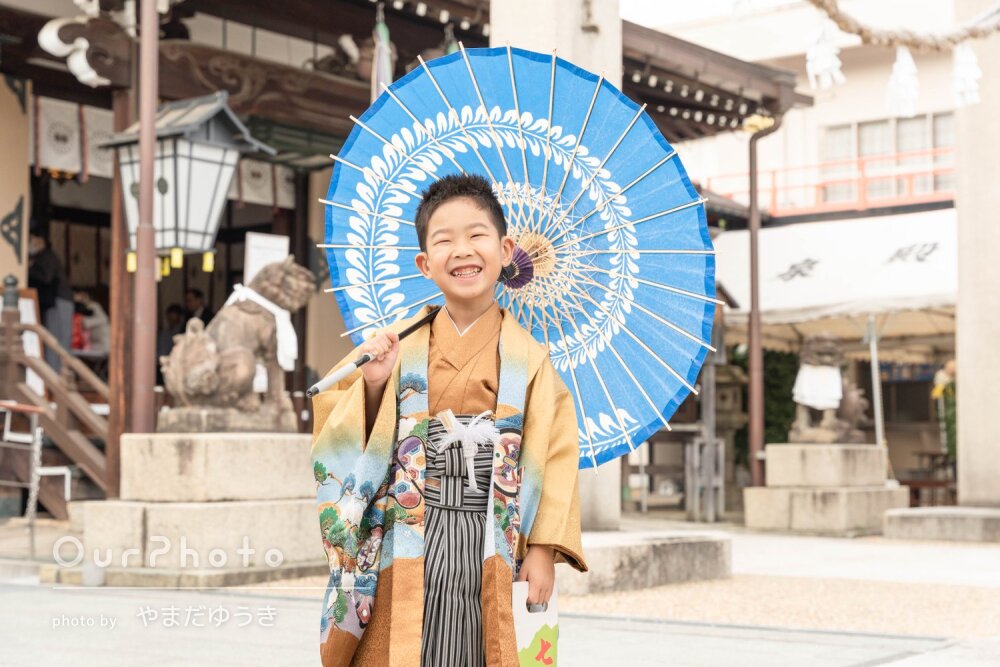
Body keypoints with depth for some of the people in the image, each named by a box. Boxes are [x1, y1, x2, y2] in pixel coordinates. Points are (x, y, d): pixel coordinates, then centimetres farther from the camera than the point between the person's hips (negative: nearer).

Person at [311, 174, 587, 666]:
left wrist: (543, 551, -6)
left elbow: (556, 454, -1)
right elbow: (364, 448, 6)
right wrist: (373, 385, -11)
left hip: (491, 549, 0)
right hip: (405, 547, 1)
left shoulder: (527, 357, 0)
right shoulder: (401, 347, 2)